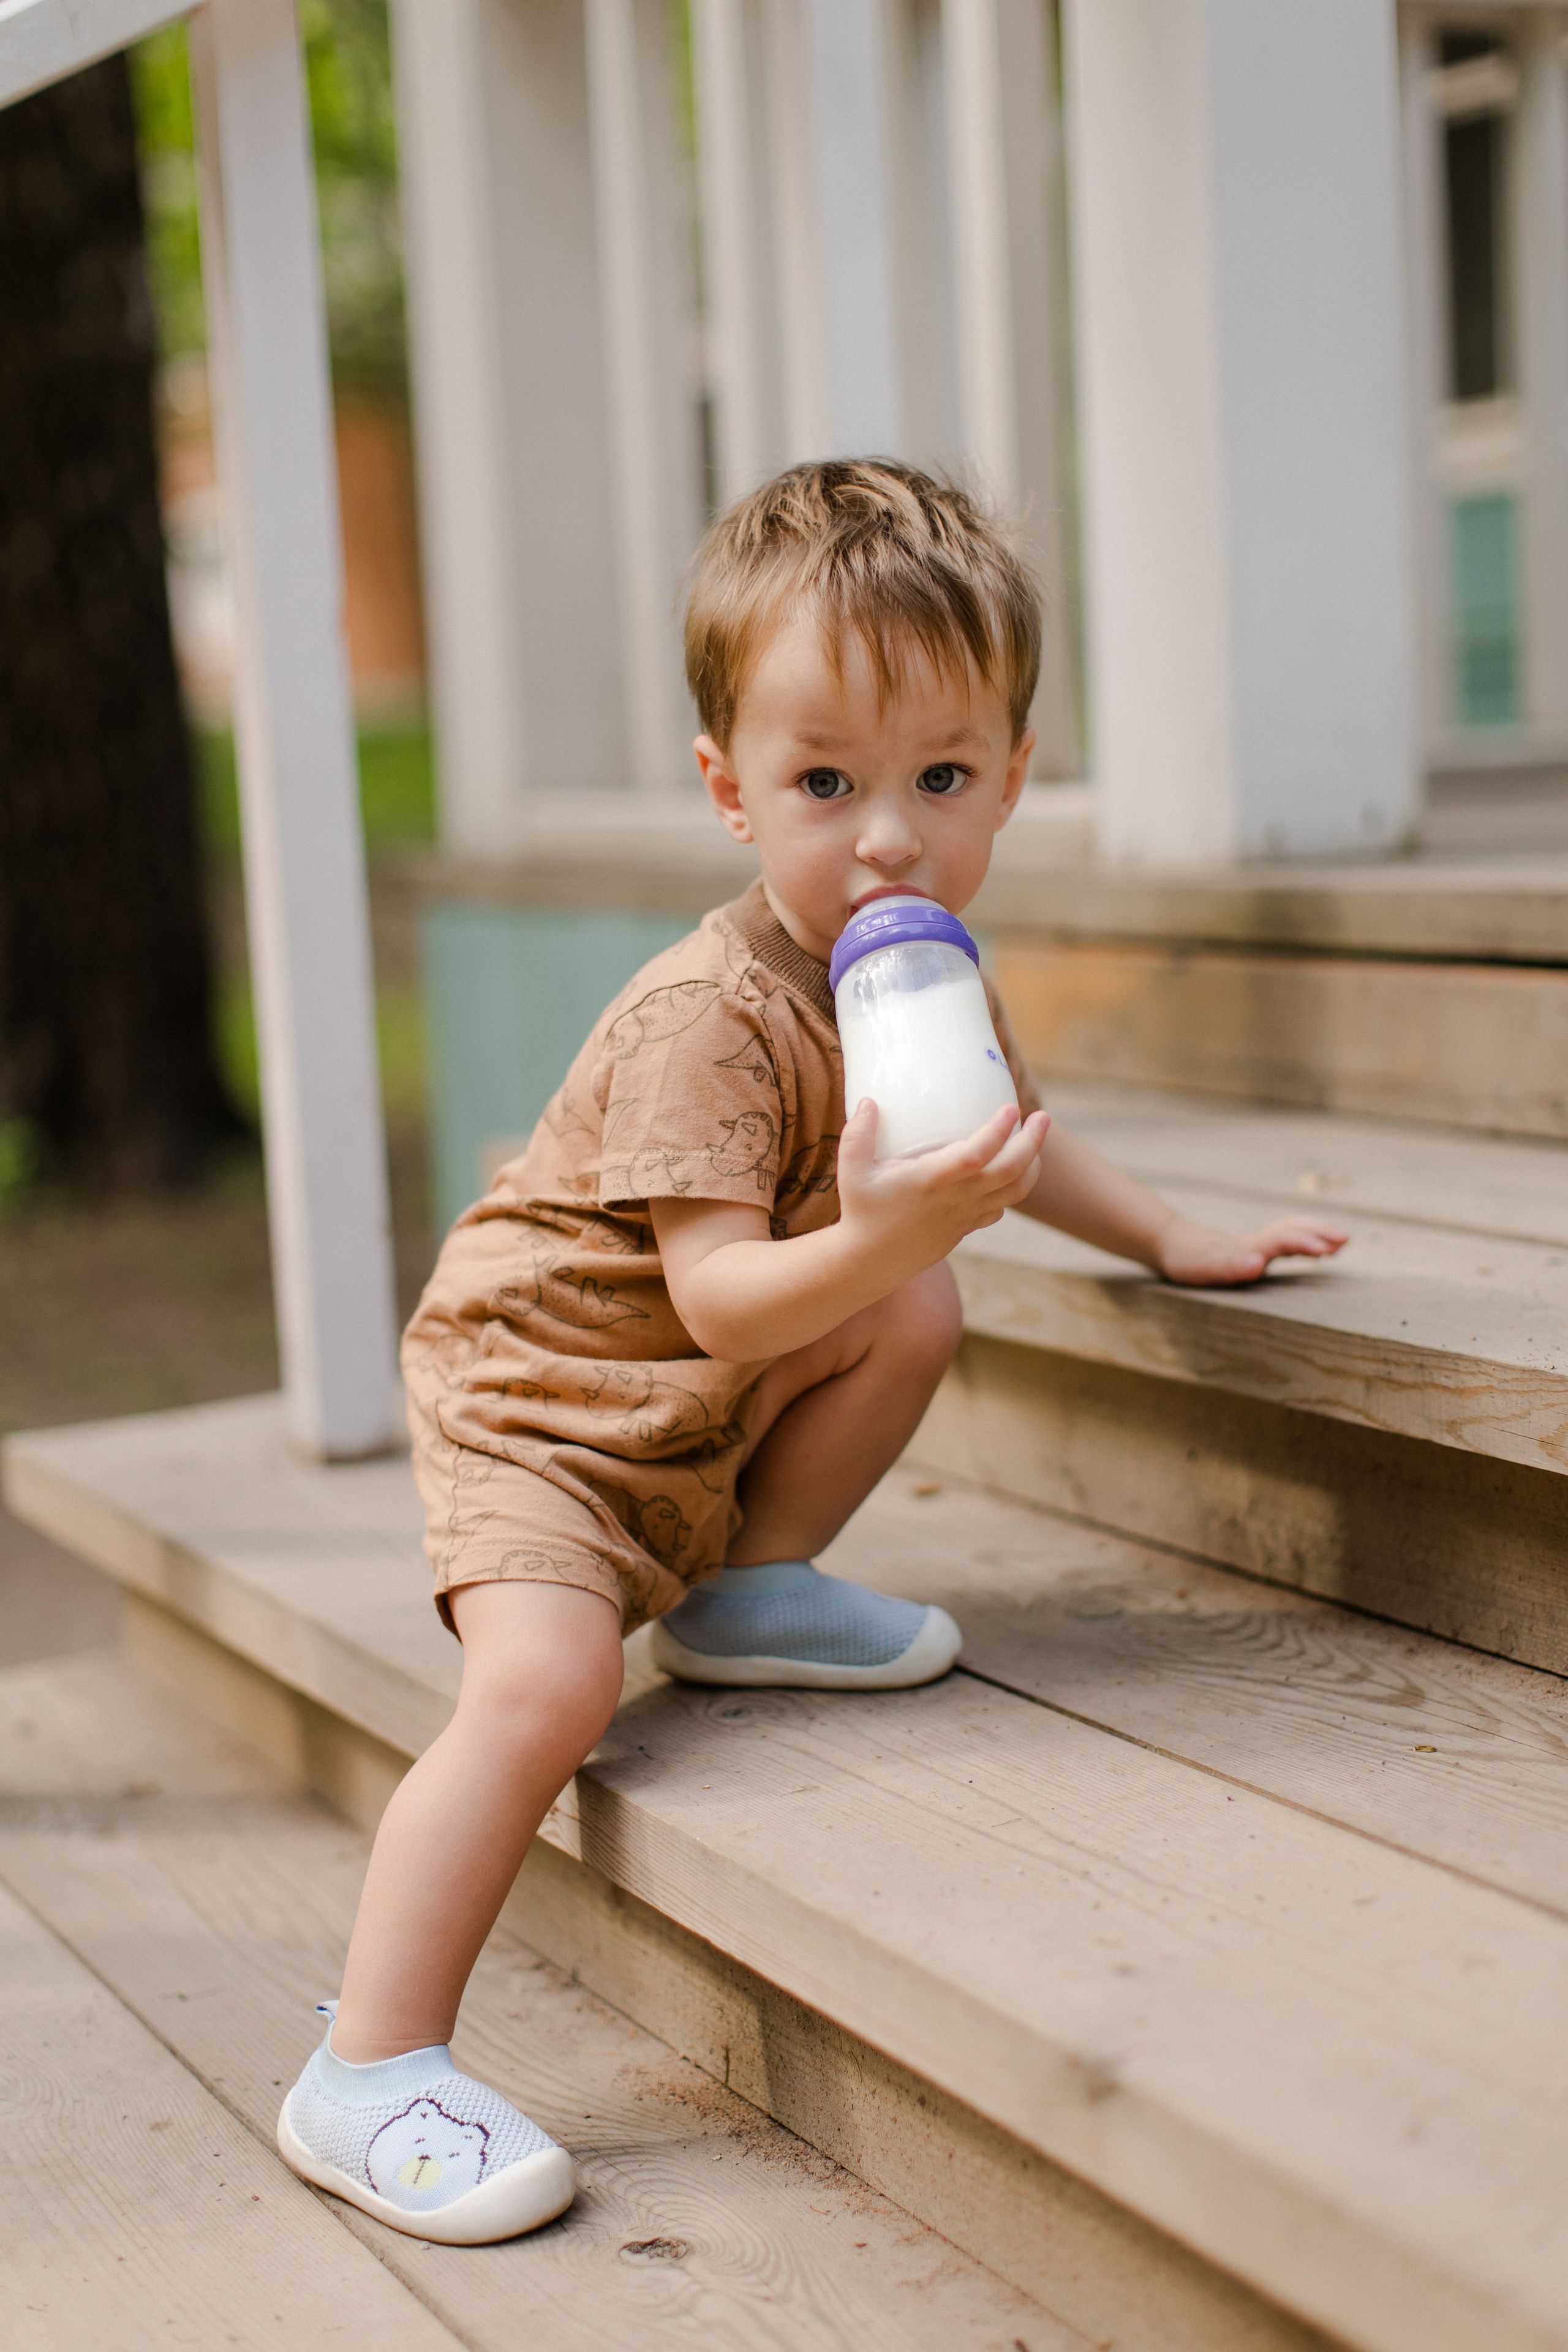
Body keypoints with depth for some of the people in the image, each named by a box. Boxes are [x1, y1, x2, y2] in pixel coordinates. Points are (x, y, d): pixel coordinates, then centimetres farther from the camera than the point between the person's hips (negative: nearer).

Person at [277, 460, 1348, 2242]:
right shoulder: (708, 1016, -29)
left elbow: (1010, 1142, 19)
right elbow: (718, 1297, -34)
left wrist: (1177, 1242, 16)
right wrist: (884, 1234, -49)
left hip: (716, 1404, 8)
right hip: (547, 1383, -7)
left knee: (922, 1320, -9)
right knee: (545, 1688, -25)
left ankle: (747, 1590, 8)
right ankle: (368, 2078, -16)